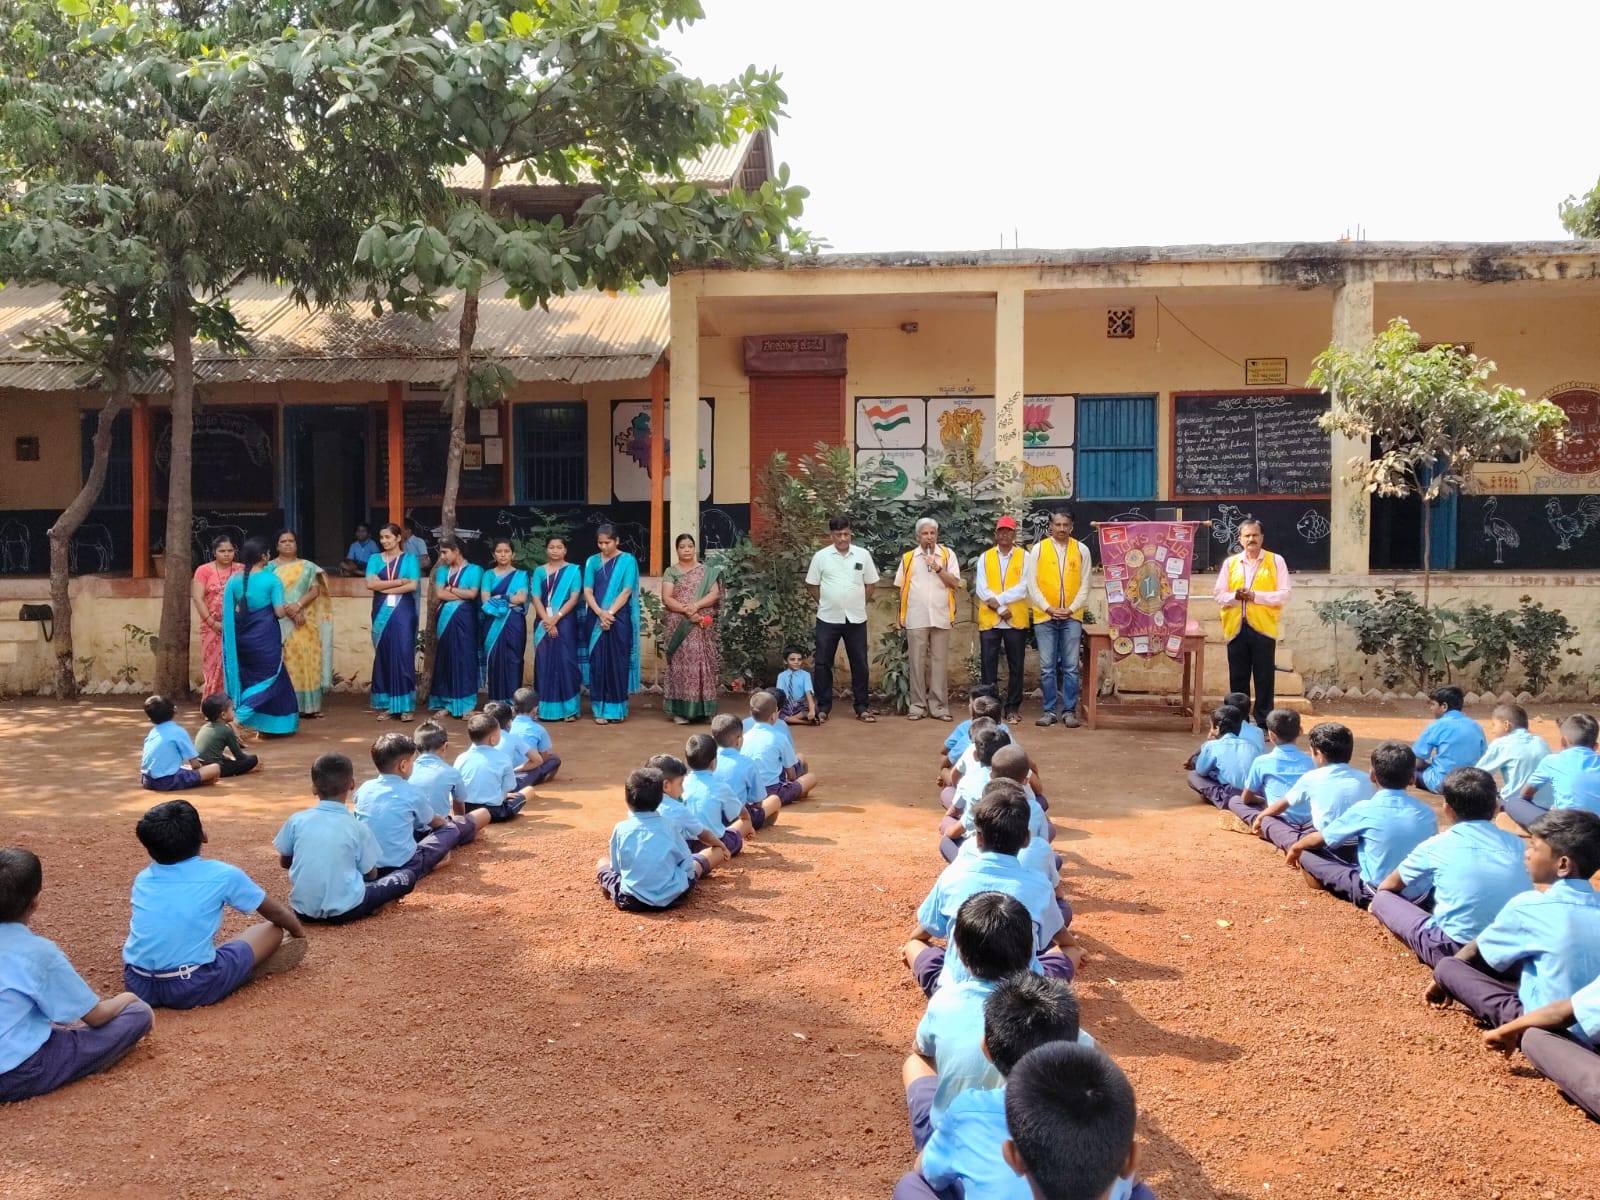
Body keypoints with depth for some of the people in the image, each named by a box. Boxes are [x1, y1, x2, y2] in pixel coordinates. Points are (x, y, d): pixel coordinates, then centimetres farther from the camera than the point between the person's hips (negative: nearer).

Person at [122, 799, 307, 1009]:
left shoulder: (142, 879, 11)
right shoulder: (223, 875, -1)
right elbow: (277, 914, 16)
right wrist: (299, 933, 37)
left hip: (137, 987, 4)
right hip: (193, 989, -4)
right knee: (274, 931, 11)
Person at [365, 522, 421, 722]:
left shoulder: (409, 559, 5)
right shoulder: (375, 559, 10)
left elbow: (413, 586, -8)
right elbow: (370, 584, -5)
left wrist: (384, 588, -8)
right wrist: (399, 581, -10)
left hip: (403, 612, -2)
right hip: (382, 612, 2)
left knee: (403, 654, -5)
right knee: (383, 655, 2)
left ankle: (405, 706, -2)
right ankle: (385, 706, 6)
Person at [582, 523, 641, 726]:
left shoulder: (627, 560, 0)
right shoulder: (592, 561, 8)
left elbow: (627, 590, -6)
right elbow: (587, 591, 1)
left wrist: (610, 613, -14)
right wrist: (600, 613, -13)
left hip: (619, 618, -2)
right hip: (595, 619, 2)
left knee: (617, 661, 0)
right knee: (598, 661, 0)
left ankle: (618, 708, 8)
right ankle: (600, 709, 4)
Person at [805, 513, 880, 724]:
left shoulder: (862, 555, 1)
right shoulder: (821, 556, -2)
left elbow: (871, 584, 10)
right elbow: (811, 585, 6)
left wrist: (859, 604, 5)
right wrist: (826, 603, 3)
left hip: (856, 619, 1)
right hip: (828, 619, -1)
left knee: (859, 663, 5)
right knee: (823, 663, 2)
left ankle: (861, 707, 15)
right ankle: (823, 708, 11)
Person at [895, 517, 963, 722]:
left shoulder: (948, 554, 4)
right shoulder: (908, 557, 7)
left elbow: (955, 583, -3)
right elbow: (902, 588, 9)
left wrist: (937, 567, -13)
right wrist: (899, 616, 6)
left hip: (940, 617, 0)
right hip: (915, 618, 0)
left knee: (940, 662, 3)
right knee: (916, 662, 2)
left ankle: (939, 706, 7)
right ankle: (918, 706, 8)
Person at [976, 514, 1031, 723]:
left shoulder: (1024, 557, 4)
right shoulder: (985, 557, 8)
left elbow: (1023, 588, -7)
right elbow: (982, 589, -3)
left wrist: (998, 599, -15)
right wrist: (1001, 609, -13)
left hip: (1016, 620, -1)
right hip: (989, 620, 1)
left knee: (1015, 667, 4)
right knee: (988, 666, 1)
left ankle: (1012, 709, 12)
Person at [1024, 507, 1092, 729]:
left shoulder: (1081, 550, 5)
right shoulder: (1038, 549, 2)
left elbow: (1085, 585, 4)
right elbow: (1031, 584, -1)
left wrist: (1071, 608, -8)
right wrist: (1048, 608, -10)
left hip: (1072, 617, 0)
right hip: (1044, 617, 0)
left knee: (1070, 667, 1)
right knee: (1047, 667, 3)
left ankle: (1069, 711, 7)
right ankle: (1050, 711, 10)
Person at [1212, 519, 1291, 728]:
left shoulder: (1276, 562, 4)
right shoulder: (1230, 563, 12)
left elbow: (1285, 594, -4)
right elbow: (1219, 595, 9)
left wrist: (1256, 596, -14)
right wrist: (1235, 596, -12)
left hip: (1263, 628, -3)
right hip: (1236, 628, 3)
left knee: (1264, 679, 0)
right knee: (1237, 679, 7)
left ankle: (1264, 724, 7)